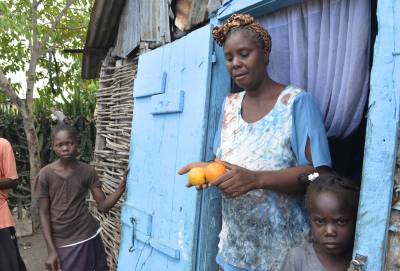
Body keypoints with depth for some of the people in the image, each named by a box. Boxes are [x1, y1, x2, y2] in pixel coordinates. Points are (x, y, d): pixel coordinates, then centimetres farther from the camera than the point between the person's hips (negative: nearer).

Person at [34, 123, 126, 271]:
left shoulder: (88, 171, -5)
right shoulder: (45, 174, -8)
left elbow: (104, 206, -6)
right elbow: (44, 213, -4)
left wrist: (123, 185, -21)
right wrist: (51, 249, -9)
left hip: (87, 237, 1)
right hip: (61, 242, -1)